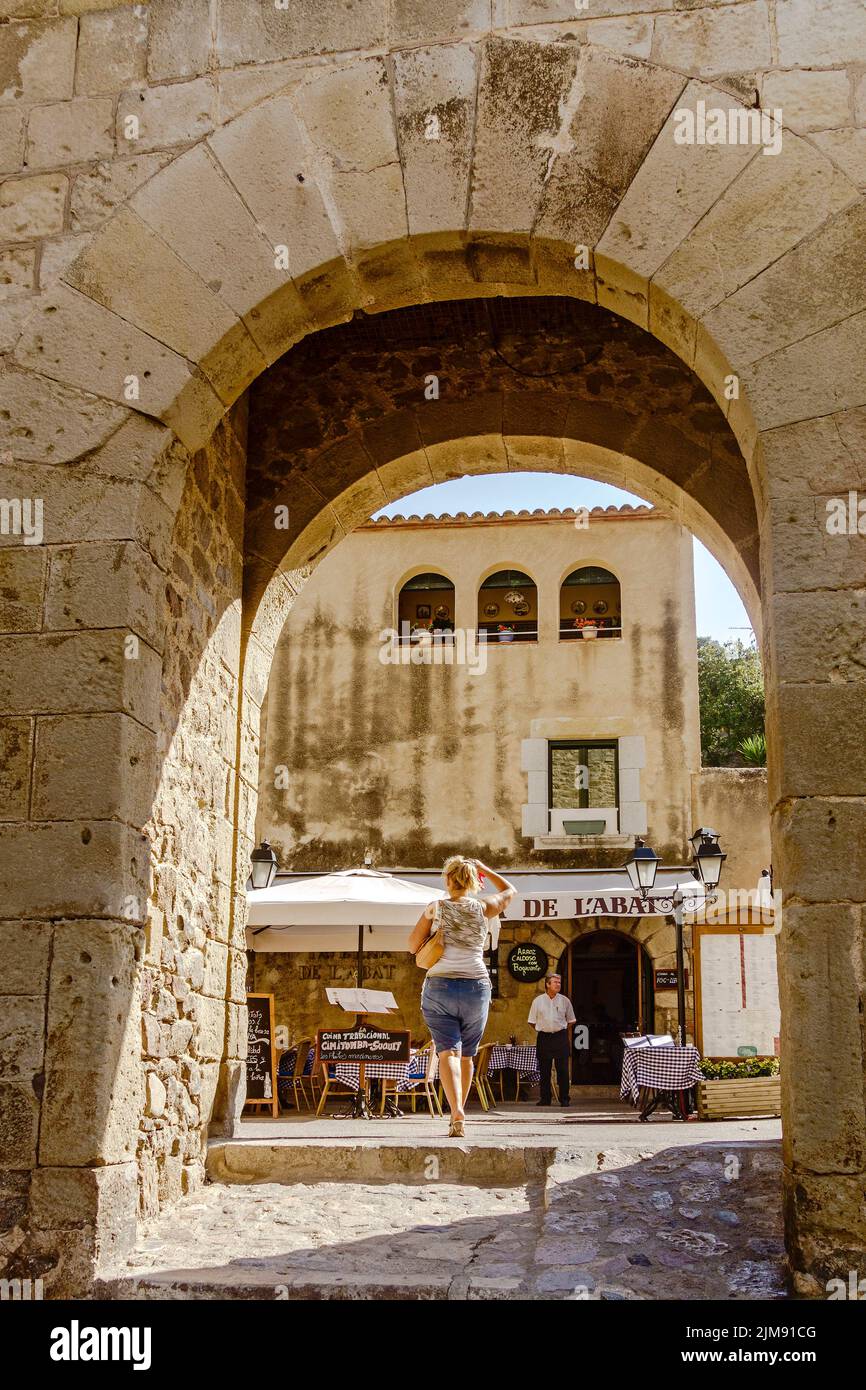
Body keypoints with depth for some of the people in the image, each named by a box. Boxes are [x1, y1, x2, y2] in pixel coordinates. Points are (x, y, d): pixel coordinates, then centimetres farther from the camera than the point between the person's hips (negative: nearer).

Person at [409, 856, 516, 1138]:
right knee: (466, 1055, 17)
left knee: (448, 1052, -8)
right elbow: (509, 891, 22)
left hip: (439, 987, -2)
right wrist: (484, 868, 26)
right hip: (476, 987, 2)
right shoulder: (482, 908, 2)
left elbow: (413, 946, 6)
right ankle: (458, 1112, 25)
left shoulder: (435, 908, 0)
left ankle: (457, 1110, -29)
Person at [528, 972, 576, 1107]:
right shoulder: (538, 1000, 3)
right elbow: (532, 1021, 11)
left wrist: (561, 1029, 6)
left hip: (560, 1037, 0)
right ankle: (545, 1098, 12)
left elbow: (571, 1020, 13)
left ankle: (564, 1099, 3)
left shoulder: (564, 1000, 4)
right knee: (544, 1070, 4)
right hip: (543, 1038, 1)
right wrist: (541, 1030, 5)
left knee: (563, 1069, -3)